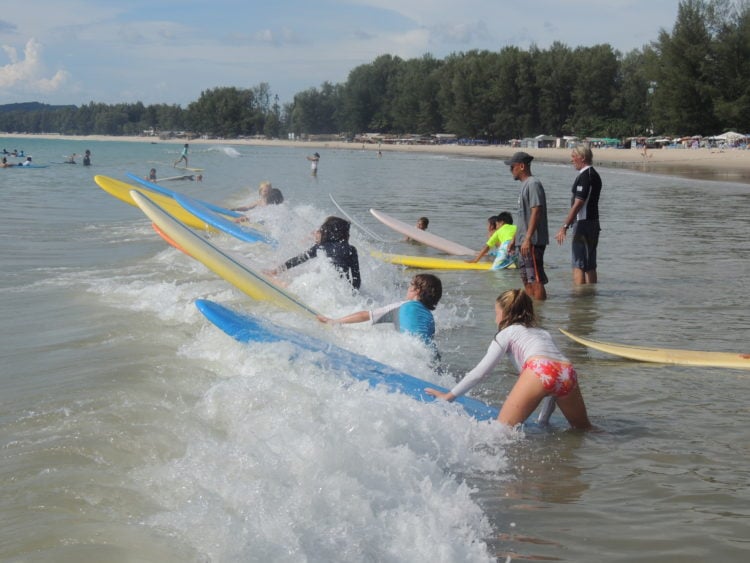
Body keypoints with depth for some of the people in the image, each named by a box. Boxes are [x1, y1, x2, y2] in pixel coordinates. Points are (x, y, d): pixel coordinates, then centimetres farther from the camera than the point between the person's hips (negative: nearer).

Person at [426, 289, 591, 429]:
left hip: (539, 371, -5)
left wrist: (449, 395, 29)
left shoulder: (507, 332, 23)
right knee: (583, 428, 23)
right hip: (568, 372, 5)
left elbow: (480, 372, 20)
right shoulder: (542, 332, 38)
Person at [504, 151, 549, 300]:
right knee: (527, 280, 13)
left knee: (536, 279, -10)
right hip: (524, 242, 10)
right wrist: (515, 238, 26)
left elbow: (536, 211, -21)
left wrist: (527, 239, -26)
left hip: (533, 242, -10)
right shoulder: (525, 185, 19)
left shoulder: (533, 184, -12)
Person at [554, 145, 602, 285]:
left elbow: (578, 204, -22)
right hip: (594, 223, 10)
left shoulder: (584, 176, -16)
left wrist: (564, 227, -23)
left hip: (583, 224, -10)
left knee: (578, 265, -9)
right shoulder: (595, 175, 14)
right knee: (590, 266, 12)